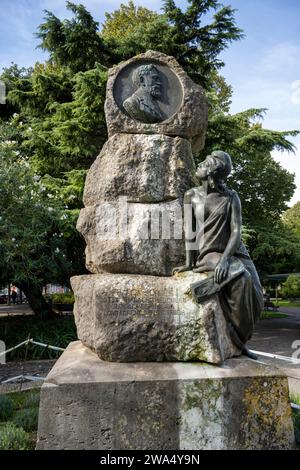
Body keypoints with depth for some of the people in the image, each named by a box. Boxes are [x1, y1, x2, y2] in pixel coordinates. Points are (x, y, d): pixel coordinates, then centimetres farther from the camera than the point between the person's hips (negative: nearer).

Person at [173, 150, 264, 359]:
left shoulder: (231, 197, 0)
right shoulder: (192, 195, 4)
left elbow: (236, 232, -9)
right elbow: (189, 231, 0)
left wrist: (224, 259, -24)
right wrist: (189, 263, -7)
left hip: (235, 252, 2)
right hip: (209, 254, -2)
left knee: (254, 296, -16)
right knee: (240, 278, -29)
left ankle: (240, 339, 9)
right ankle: (238, 339, -12)